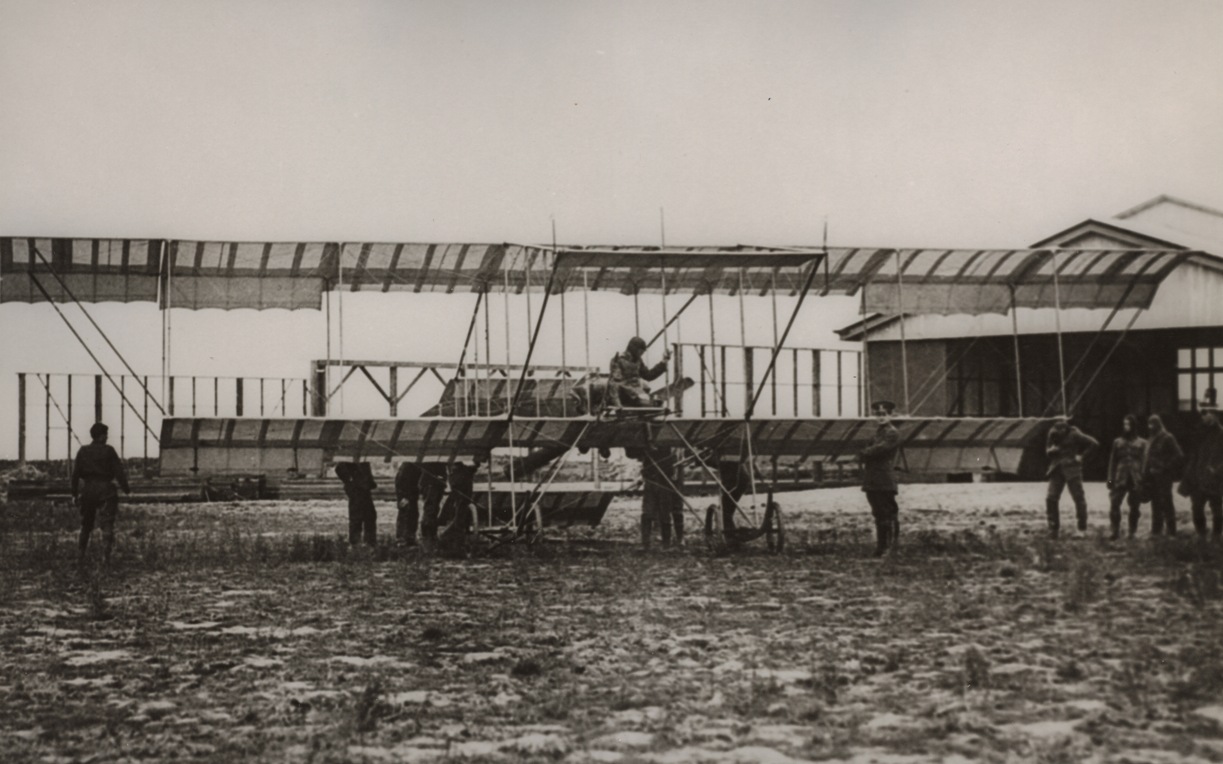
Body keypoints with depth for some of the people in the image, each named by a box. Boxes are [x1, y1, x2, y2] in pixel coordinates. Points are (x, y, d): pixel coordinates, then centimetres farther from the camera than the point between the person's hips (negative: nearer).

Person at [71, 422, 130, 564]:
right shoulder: (108, 451, -7)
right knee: (107, 525, -1)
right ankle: (106, 556, -10)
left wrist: (74, 494, 5)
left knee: (86, 524, 17)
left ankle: (81, 556, 20)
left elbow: (76, 474, 1)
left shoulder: (83, 452, 3)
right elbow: (118, 472, -7)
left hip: (87, 490, 4)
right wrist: (126, 488, 3)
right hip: (105, 489, -4)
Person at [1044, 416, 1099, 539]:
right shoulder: (1053, 434, 5)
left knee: (1078, 498, -1)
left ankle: (1082, 528, 9)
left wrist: (1082, 455, -9)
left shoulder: (1074, 435, -10)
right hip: (1057, 469, 4)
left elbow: (1094, 443, -8)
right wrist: (1051, 450, -7)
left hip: (1072, 469, -4)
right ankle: (1053, 529, 3)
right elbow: (1047, 451, 16)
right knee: (1051, 498, -4)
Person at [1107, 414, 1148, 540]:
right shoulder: (1117, 442, 10)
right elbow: (1112, 462, 10)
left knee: (1134, 507, 3)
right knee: (1114, 504, -13)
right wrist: (1111, 479, 3)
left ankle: (1132, 533, 14)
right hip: (1120, 479, 1)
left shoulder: (1142, 443, 6)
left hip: (1136, 481, -1)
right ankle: (1115, 531, -6)